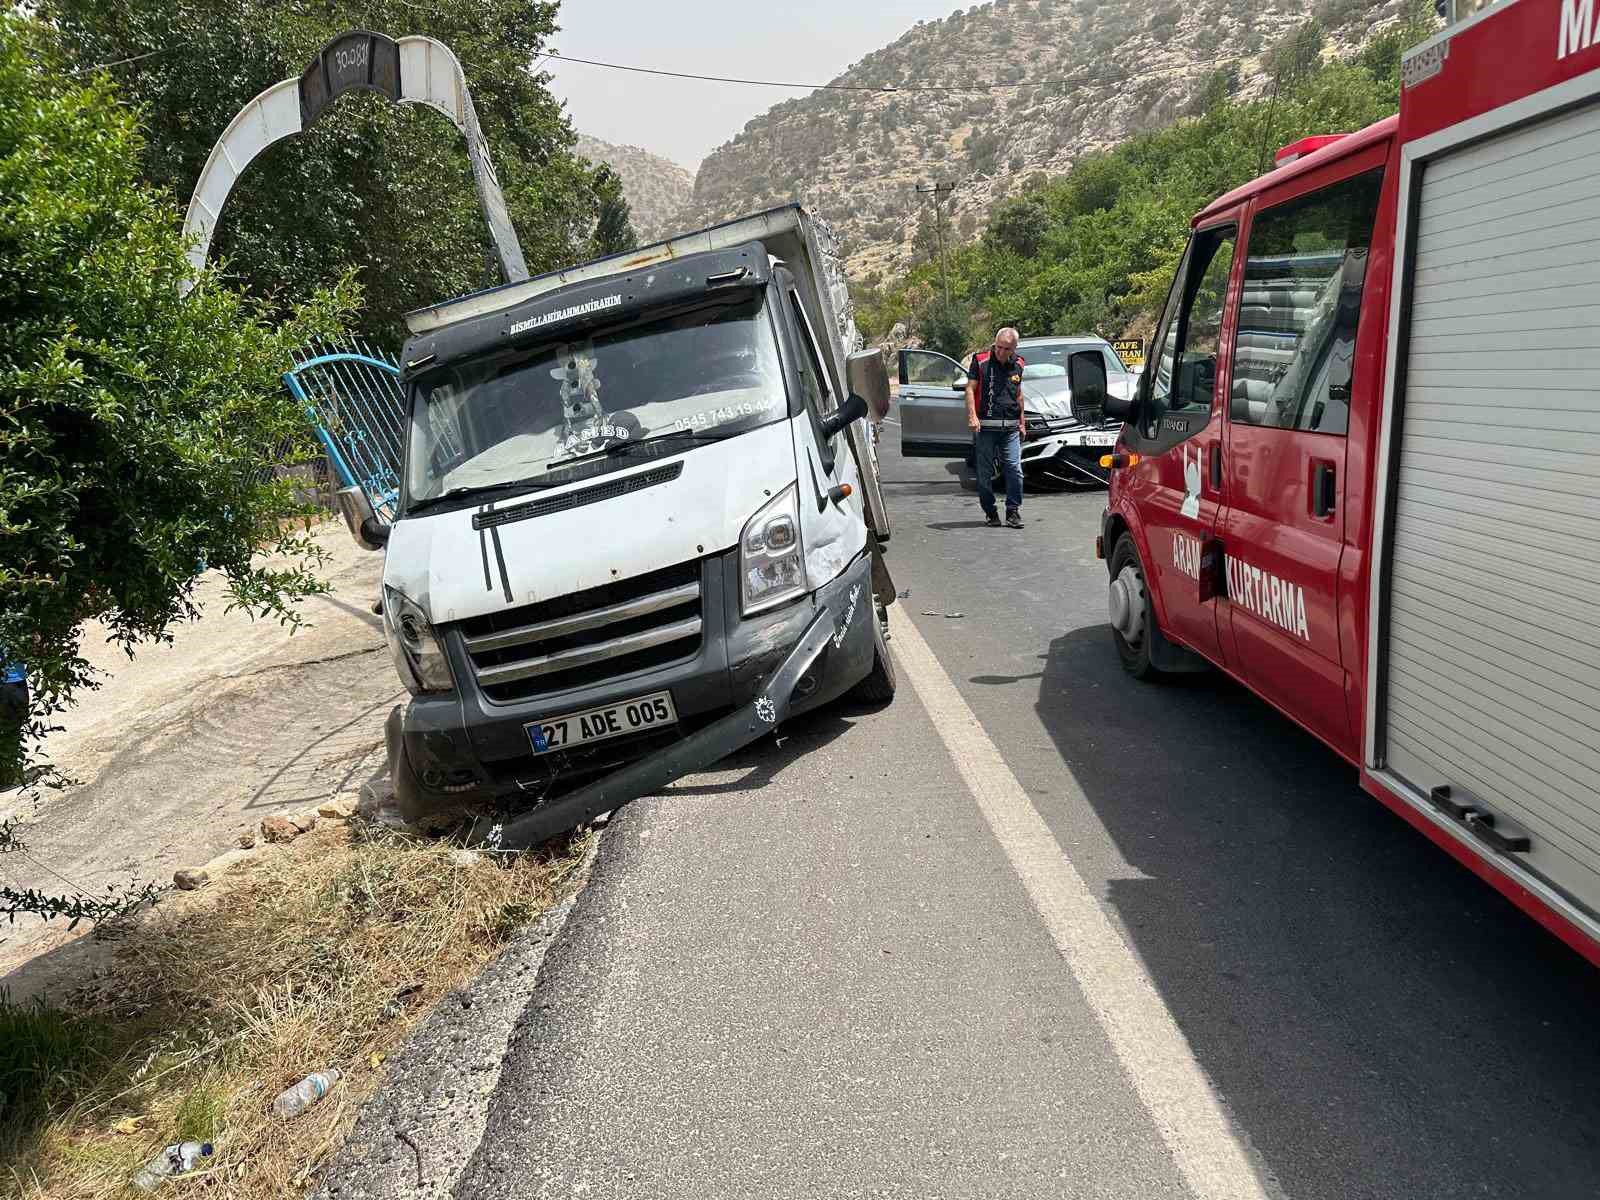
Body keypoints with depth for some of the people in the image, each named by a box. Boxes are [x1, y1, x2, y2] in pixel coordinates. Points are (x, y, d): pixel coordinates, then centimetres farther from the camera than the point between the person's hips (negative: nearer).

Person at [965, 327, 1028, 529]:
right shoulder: (981, 360, -2)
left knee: (1015, 469, -6)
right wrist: (972, 416, -17)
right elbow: (970, 389, -4)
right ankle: (990, 512, 15)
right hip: (985, 426, -3)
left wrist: (1021, 422, 22)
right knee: (985, 472, 3)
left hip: (1010, 428, 3)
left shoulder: (1017, 364, 11)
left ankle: (1013, 511, 3)